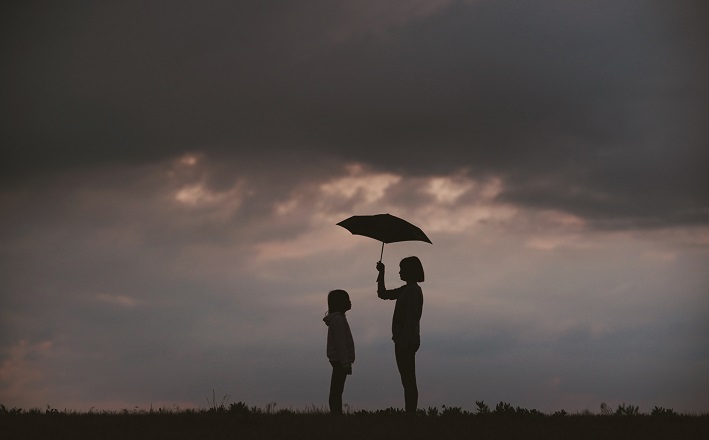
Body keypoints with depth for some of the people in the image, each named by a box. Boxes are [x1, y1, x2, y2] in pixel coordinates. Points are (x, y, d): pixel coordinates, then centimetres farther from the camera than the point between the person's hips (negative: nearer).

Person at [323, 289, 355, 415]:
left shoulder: (339, 318, 18)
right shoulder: (338, 320, -15)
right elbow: (340, 343, -19)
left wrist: (347, 361, 21)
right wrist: (346, 363, -20)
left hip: (338, 362, 10)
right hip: (340, 361, -10)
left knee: (336, 390, 8)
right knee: (337, 390, -11)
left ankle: (336, 412, 9)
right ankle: (336, 411, -13)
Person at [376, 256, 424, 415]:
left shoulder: (413, 291, -13)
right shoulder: (406, 290, 16)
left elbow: (410, 319, -20)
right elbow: (383, 294, 28)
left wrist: (404, 342, -23)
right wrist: (381, 273, 20)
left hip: (407, 341, -10)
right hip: (405, 341, 10)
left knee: (408, 380, -10)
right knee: (408, 381, 9)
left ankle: (411, 412, -10)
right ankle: (410, 412, 11)